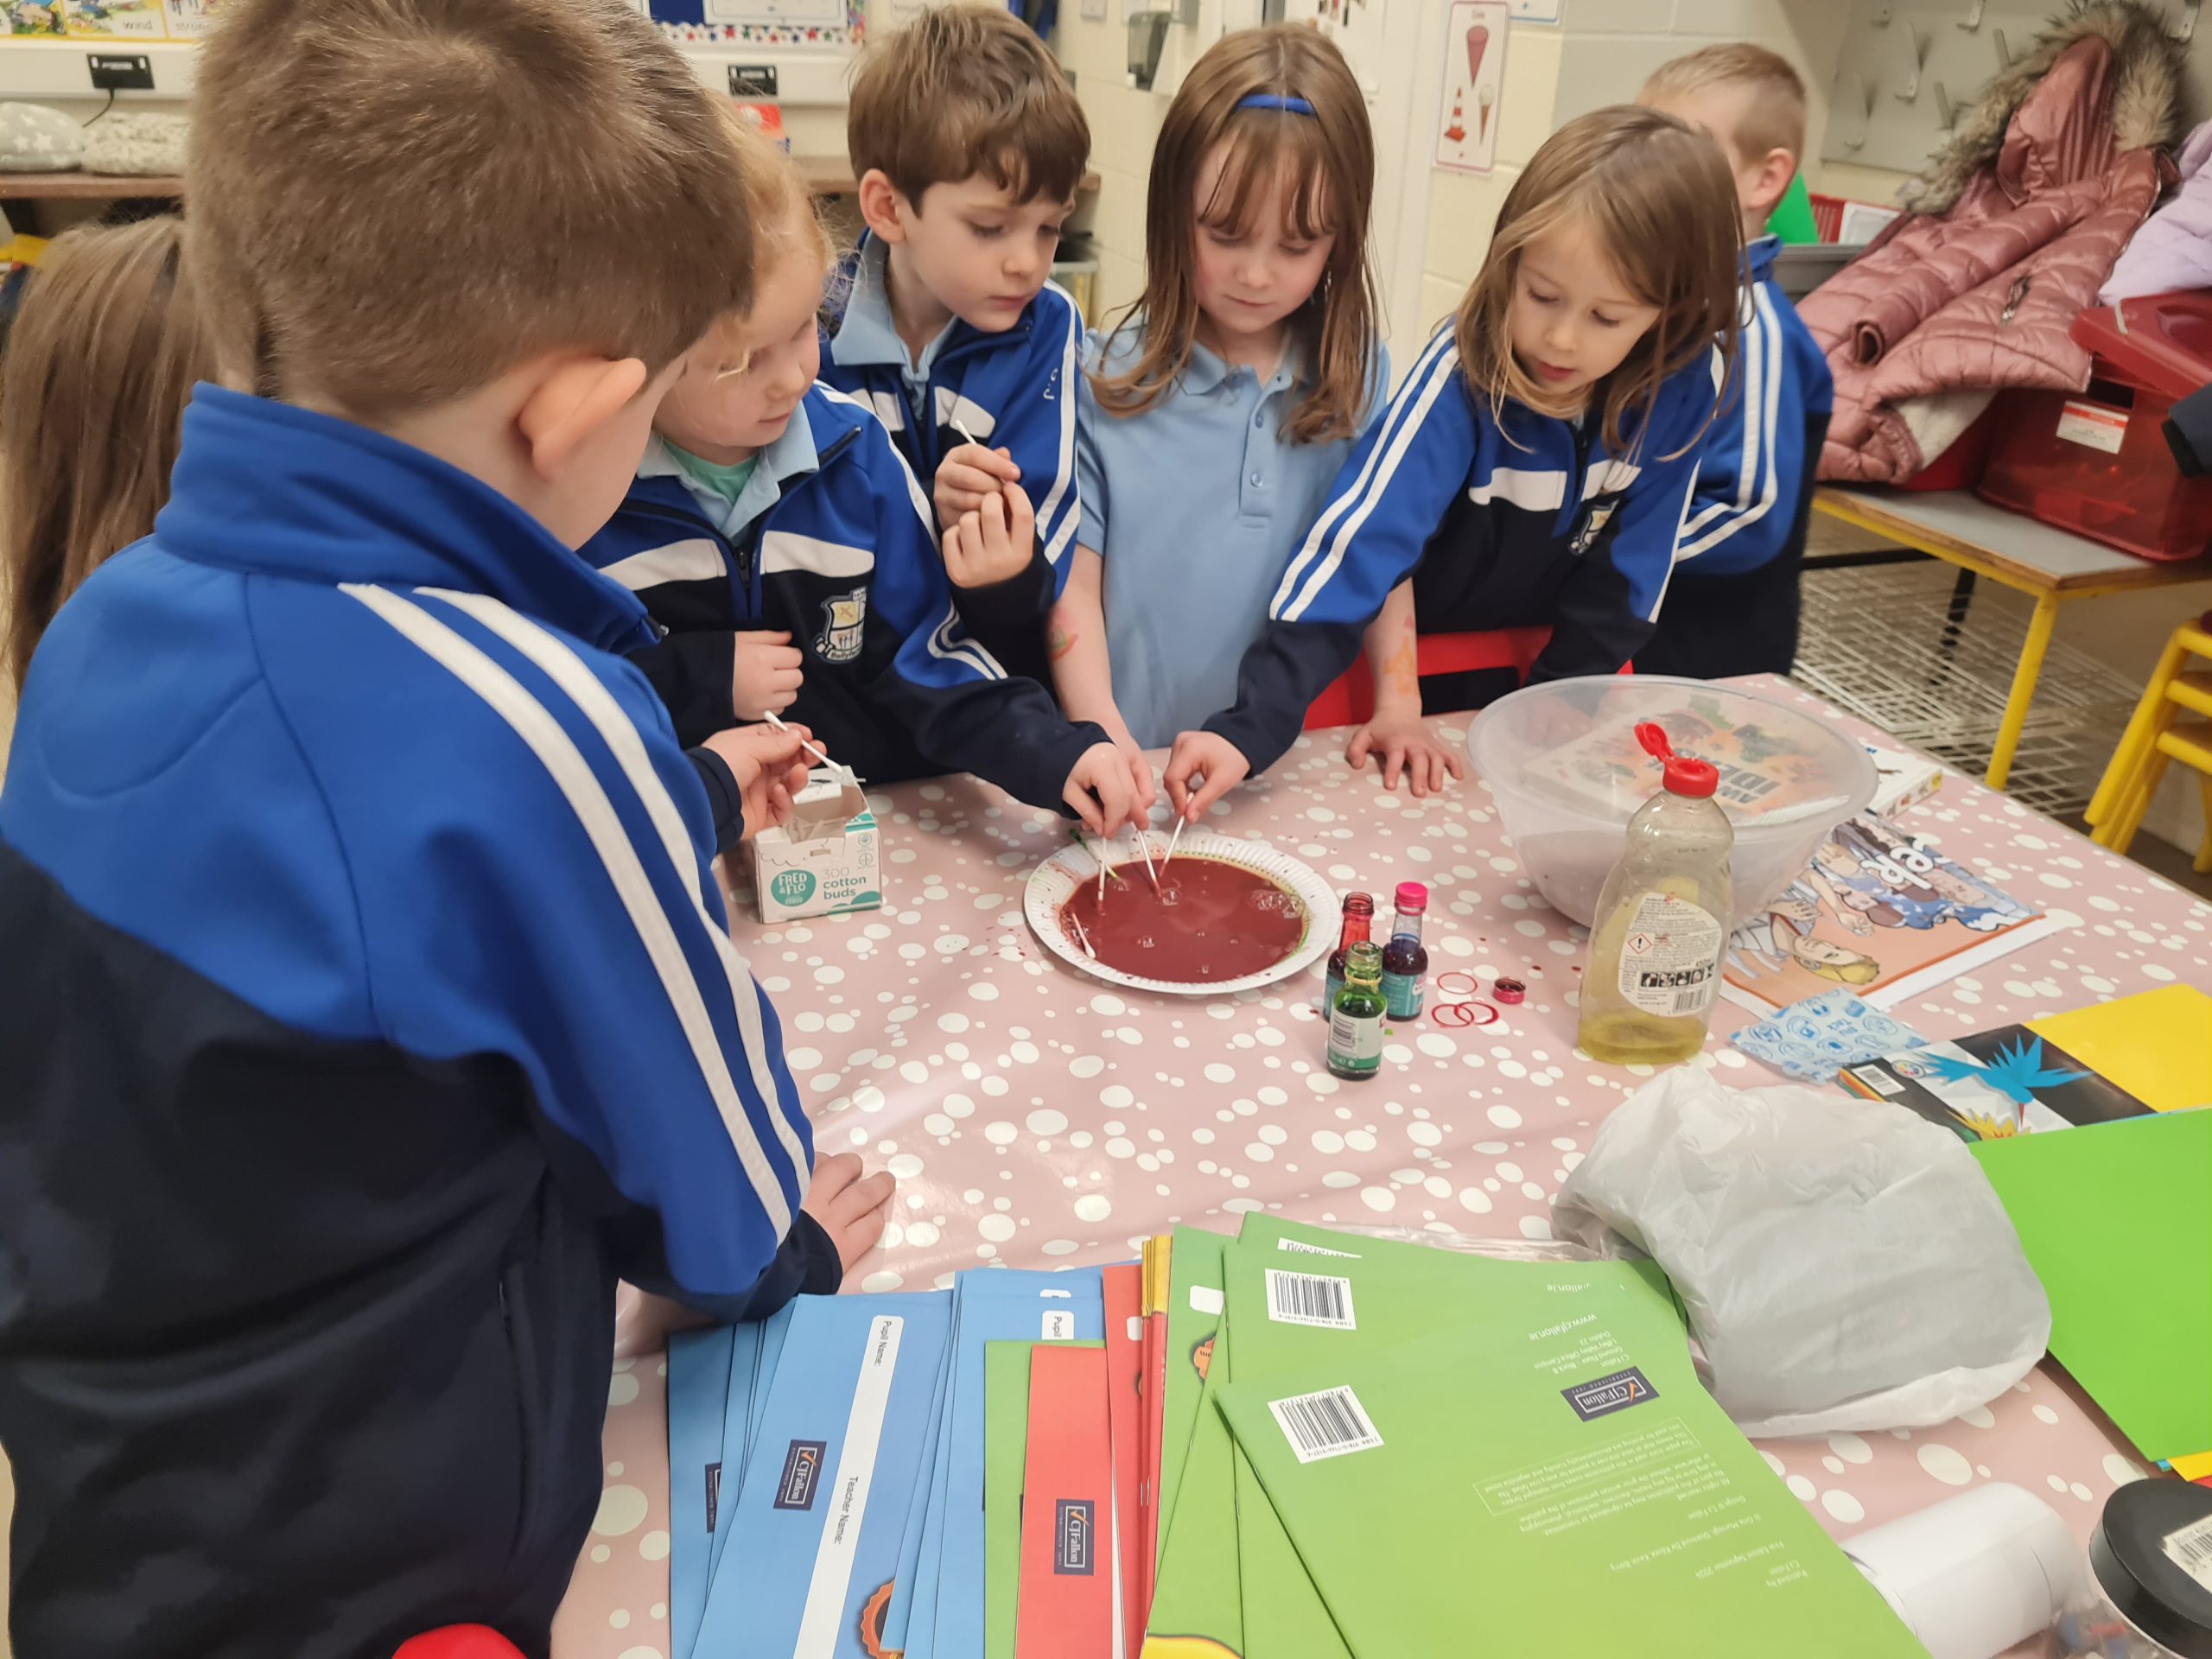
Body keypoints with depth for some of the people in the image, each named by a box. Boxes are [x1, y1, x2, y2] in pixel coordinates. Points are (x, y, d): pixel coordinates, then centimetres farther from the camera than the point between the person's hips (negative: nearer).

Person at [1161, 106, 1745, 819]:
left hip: (1545, 660, 3)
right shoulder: (1462, 373, -31)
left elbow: (1631, 569, -11)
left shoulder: (1685, 383, -21)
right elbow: (1357, 546, -40)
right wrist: (1248, 728, -48)